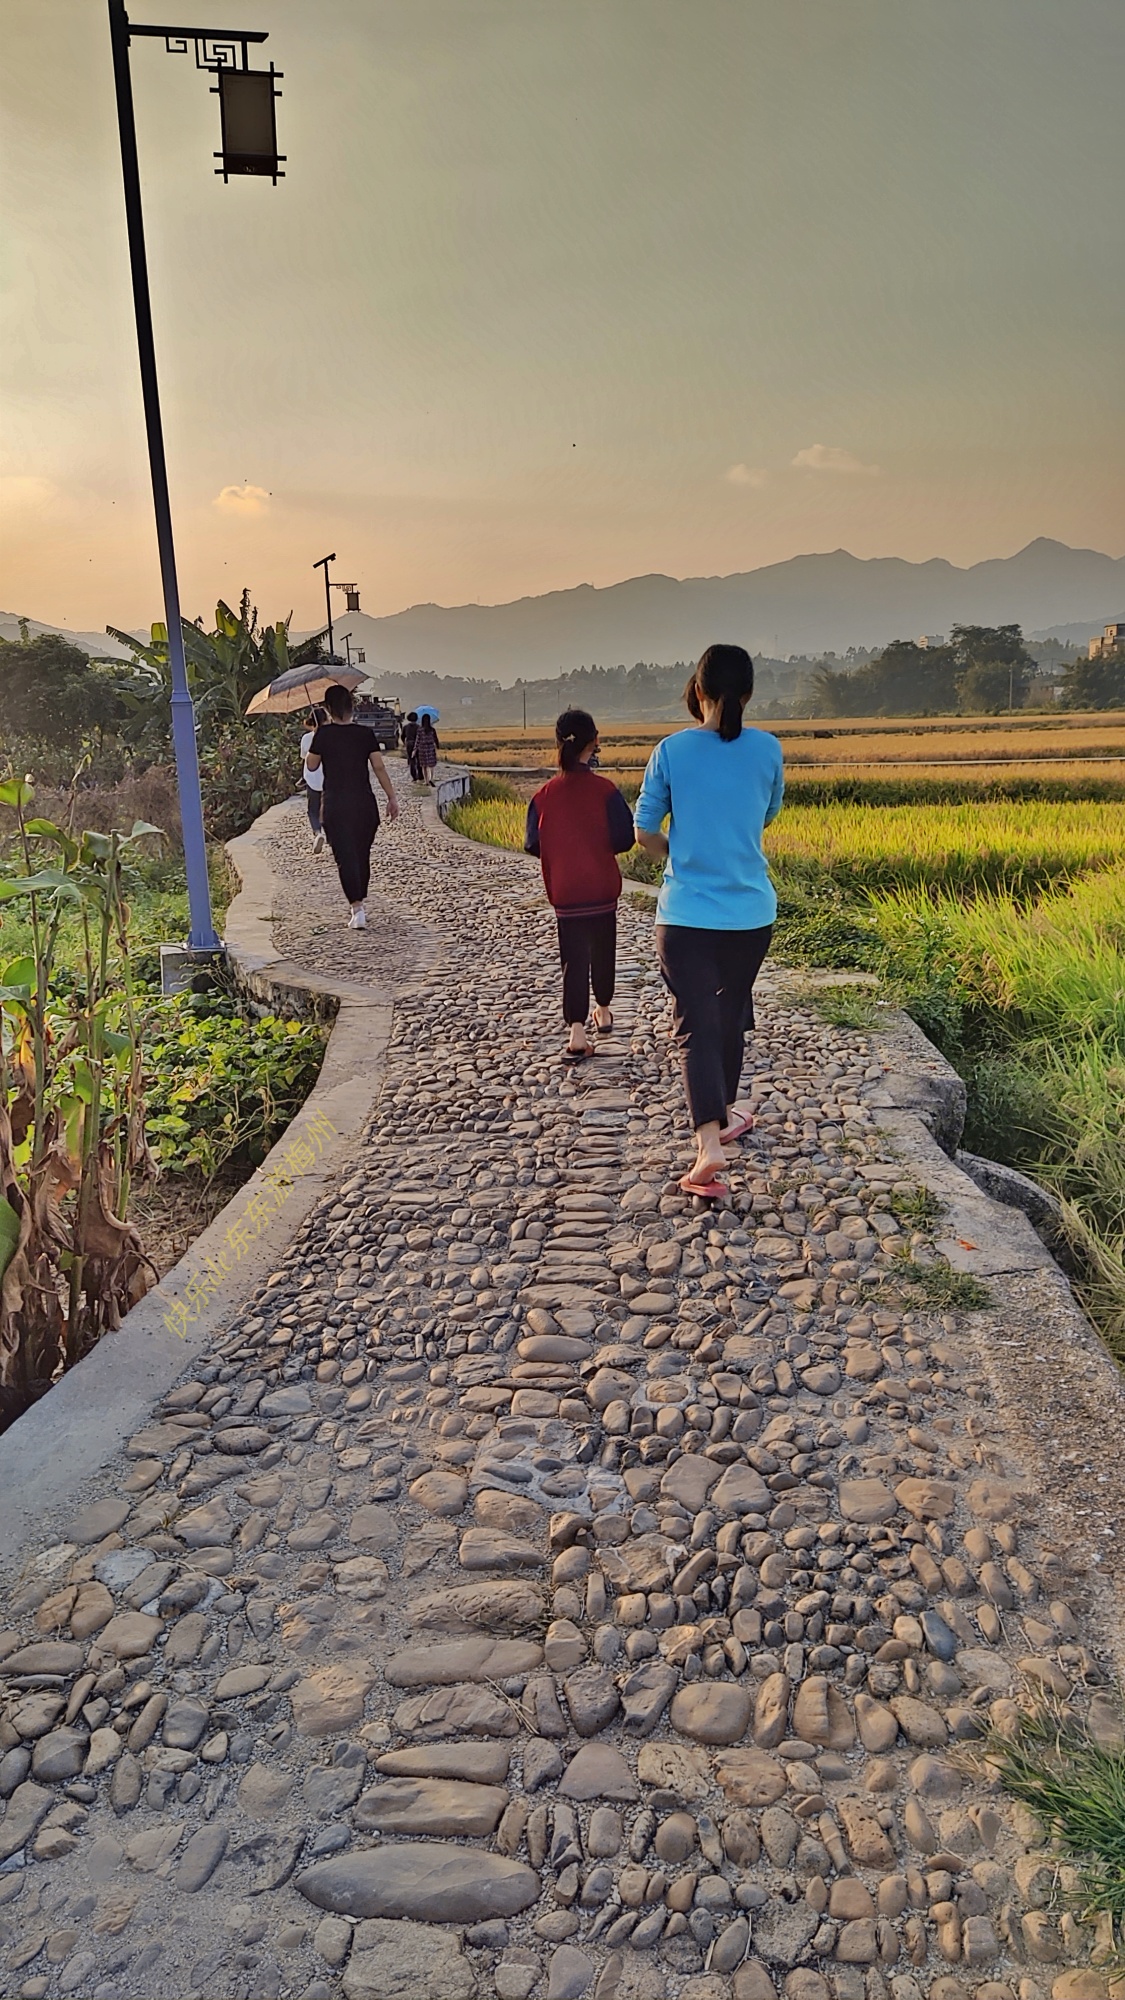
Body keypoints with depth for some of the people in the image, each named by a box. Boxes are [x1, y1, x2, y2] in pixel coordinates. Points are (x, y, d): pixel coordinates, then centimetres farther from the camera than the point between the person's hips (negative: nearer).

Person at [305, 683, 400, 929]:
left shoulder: (324, 733, -6)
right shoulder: (364, 733, 1)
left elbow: (312, 765, 5)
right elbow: (379, 767, 0)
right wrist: (392, 798, 6)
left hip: (335, 805, -3)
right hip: (365, 803, 3)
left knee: (345, 856, -3)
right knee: (362, 854, 17)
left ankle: (357, 909, -15)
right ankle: (361, 901, 30)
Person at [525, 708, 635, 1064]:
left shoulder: (545, 795, -7)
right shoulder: (604, 790, -12)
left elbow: (533, 845, -2)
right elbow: (624, 837, -11)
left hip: (565, 893, 1)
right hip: (602, 889, 0)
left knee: (573, 959, 4)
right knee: (602, 950, 21)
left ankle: (577, 1036, -5)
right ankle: (603, 1010, 40)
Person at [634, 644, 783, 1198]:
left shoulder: (672, 751, -7)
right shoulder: (767, 749, -3)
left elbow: (645, 833, 0)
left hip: (685, 914, -2)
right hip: (750, 911, 2)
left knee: (696, 1027, -2)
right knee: (731, 1015, 22)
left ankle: (708, 1143, -18)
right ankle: (724, 1113, 39)